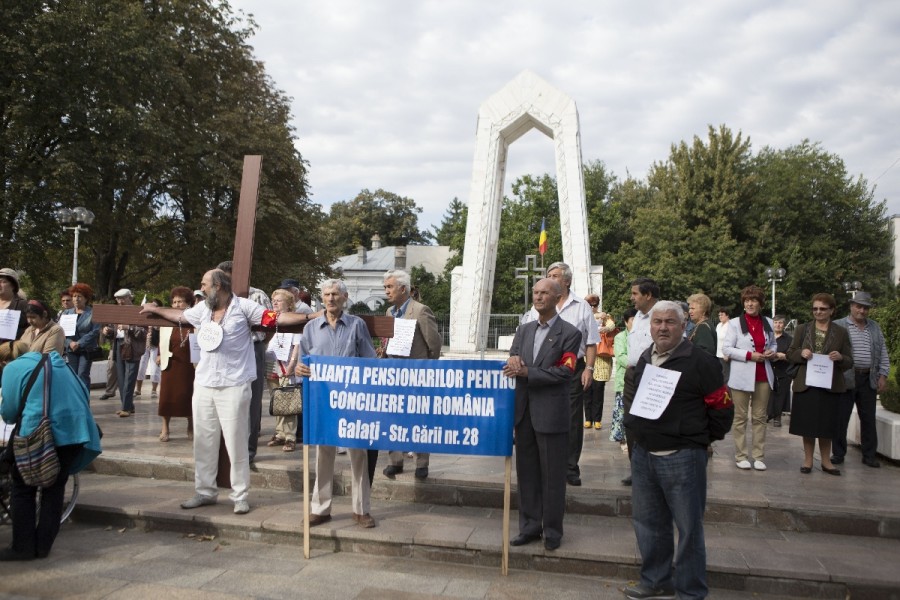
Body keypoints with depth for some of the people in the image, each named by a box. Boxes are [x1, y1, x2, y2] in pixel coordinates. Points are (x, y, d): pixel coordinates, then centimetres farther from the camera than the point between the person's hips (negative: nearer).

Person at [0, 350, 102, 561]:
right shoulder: (59, 363, 22)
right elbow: (83, 392, 22)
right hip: (75, 431, 6)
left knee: (23, 489, 10)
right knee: (55, 488, 14)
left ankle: (23, 548, 13)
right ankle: (43, 546, 19)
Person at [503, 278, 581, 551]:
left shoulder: (569, 333, -5)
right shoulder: (524, 329, 13)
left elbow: (564, 372, -14)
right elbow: (513, 365, 9)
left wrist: (526, 371, -18)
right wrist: (513, 360, -15)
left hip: (551, 413, -5)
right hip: (524, 411, 5)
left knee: (553, 475, 5)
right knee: (526, 472, 12)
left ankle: (552, 530, 19)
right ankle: (530, 526, 25)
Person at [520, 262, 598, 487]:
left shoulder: (582, 307, 6)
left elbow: (591, 342, 5)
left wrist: (589, 368, -4)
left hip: (573, 369, -1)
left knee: (572, 420, 3)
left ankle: (570, 468, 13)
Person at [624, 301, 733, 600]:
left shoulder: (700, 361, -11)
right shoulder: (644, 359, 10)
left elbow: (722, 408, -8)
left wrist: (700, 440, -2)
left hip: (682, 459, -7)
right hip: (643, 455, 7)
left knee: (688, 528, 5)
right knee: (647, 522, 17)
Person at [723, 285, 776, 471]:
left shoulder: (768, 323, 11)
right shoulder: (735, 323, -1)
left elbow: (773, 344, 24)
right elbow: (726, 349, -6)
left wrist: (772, 352, 1)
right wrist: (749, 355, -16)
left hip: (763, 377, 4)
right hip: (742, 377, -3)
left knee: (759, 417, 7)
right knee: (741, 417, 2)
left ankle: (758, 456, 14)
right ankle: (741, 456, 9)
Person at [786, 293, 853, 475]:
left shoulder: (841, 332, 4)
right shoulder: (802, 329, 6)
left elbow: (849, 362, 4)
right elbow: (790, 353, 7)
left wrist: (840, 358, -17)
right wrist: (801, 353, -13)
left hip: (830, 386, 0)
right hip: (805, 384, 0)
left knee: (826, 425, 7)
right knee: (807, 424, 5)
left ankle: (826, 461, 22)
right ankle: (808, 460, 18)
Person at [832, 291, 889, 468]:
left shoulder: (875, 327, 14)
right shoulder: (838, 326, 0)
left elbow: (883, 353, 15)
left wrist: (883, 375, 6)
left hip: (868, 379, 4)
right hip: (845, 379, -4)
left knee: (868, 419, 8)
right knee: (841, 418, 1)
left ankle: (869, 455, 18)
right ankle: (839, 453, 12)